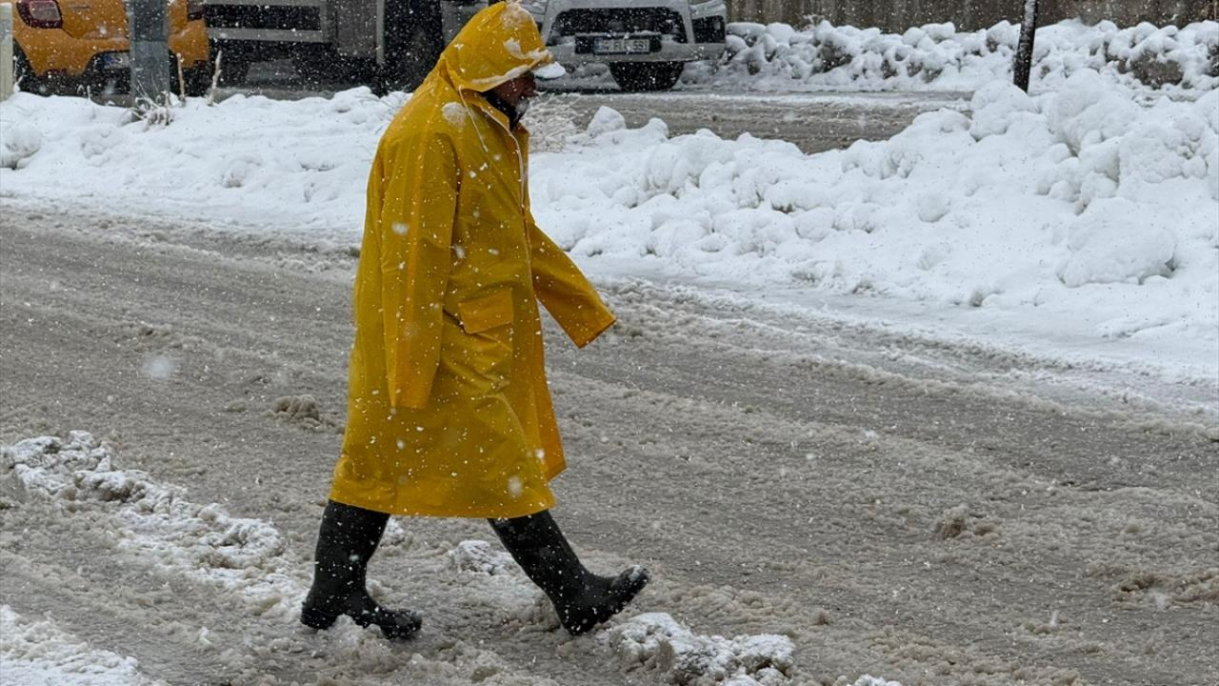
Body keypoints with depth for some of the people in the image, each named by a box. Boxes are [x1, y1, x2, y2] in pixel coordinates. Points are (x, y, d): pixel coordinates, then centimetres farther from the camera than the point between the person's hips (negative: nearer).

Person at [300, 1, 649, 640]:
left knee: (381, 460, 13)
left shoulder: (489, 129, 14)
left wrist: (586, 307, 21)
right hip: (441, 337, -10)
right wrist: (412, 366, -22)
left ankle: (334, 594, 20)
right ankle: (575, 596, 2)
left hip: (476, 335, 10)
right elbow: (412, 254, -22)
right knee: (499, 468, -4)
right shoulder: (431, 133, -19)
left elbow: (520, 234, 22)